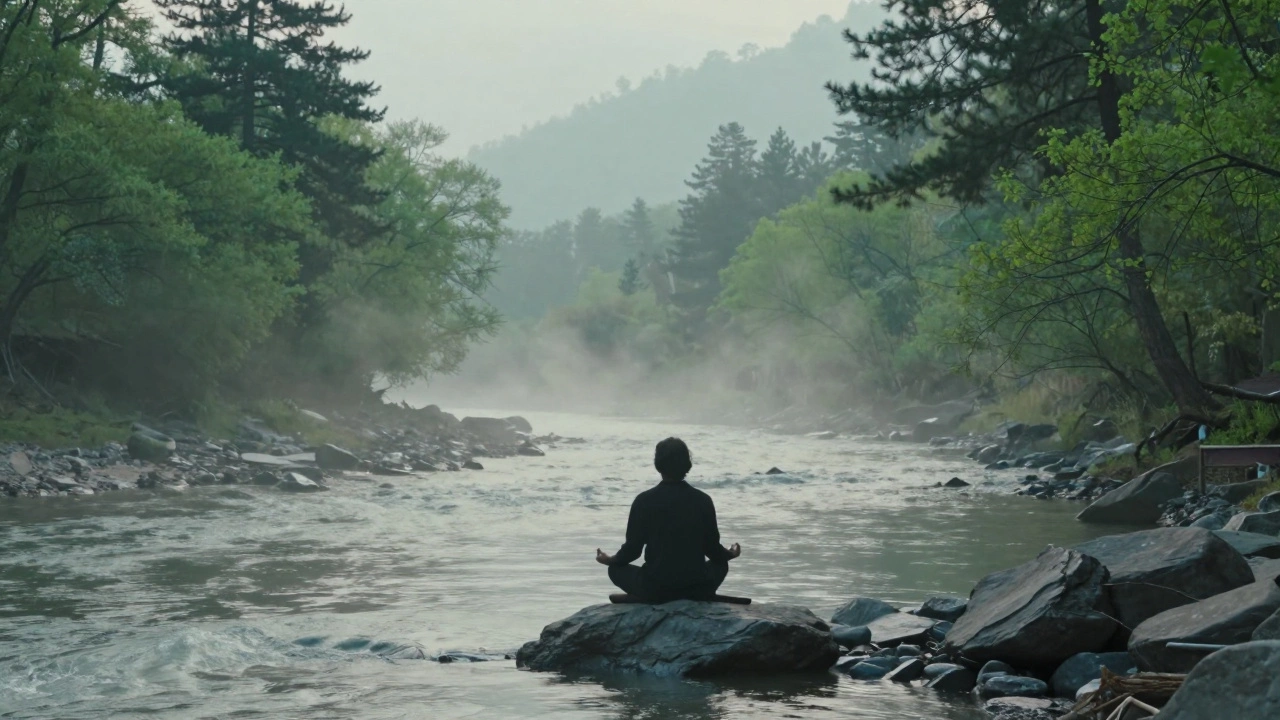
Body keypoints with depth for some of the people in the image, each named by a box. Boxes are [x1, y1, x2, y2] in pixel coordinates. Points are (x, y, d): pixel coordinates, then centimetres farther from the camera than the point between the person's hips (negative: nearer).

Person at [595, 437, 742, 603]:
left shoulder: (644, 500, -6)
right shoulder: (703, 500, -1)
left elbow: (633, 548, -1)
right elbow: (712, 548, 5)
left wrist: (611, 560, 21)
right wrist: (730, 554, 29)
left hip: (655, 589, -3)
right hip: (697, 588, 3)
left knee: (616, 569, 25)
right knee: (720, 565, 34)